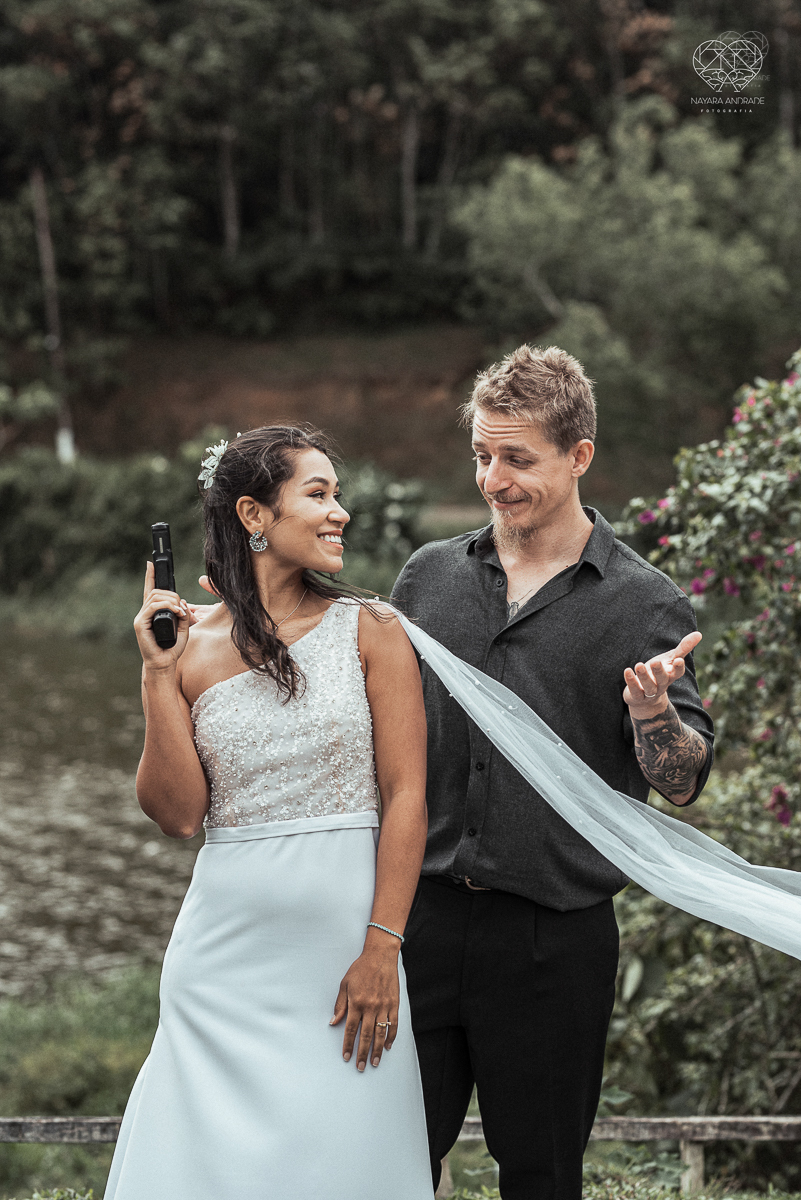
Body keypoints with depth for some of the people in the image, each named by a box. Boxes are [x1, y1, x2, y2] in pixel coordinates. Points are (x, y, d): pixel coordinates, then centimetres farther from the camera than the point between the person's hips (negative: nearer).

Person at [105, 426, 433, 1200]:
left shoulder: (370, 633, 1)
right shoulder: (194, 646, 5)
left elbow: (406, 795, -3)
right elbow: (178, 815, 0)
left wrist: (381, 948, -11)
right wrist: (160, 677, -7)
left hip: (342, 937, -1)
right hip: (227, 939, 1)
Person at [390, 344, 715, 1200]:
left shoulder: (645, 606, -1)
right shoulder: (429, 575, 9)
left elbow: (683, 782, -6)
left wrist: (652, 709, -25)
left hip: (556, 936, -3)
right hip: (422, 913, 3)